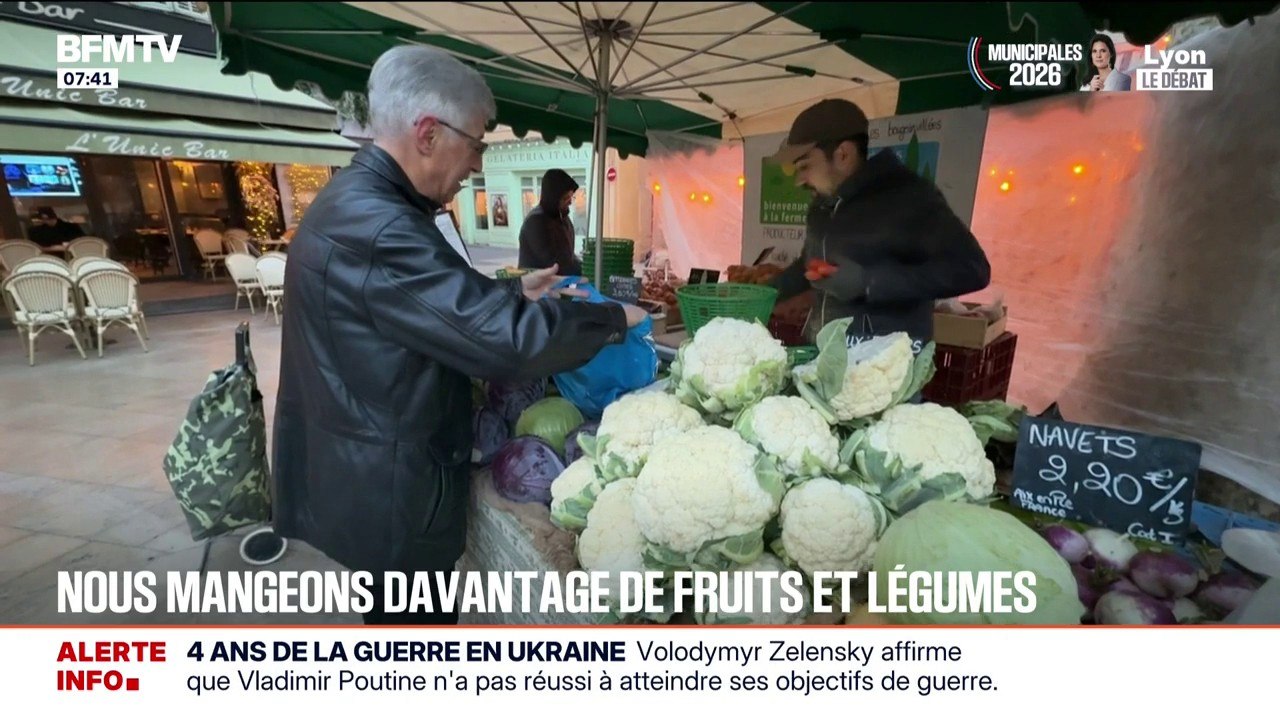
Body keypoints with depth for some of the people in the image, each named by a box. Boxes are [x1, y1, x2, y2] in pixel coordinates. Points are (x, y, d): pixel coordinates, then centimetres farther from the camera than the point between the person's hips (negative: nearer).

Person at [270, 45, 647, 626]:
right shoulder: (376, 225, -27)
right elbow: (504, 339, -30)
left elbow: (437, 302, 15)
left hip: (366, 470, 10)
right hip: (387, 488, -10)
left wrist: (515, 291, 6)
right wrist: (613, 318, -15)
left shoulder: (355, 200, 7)